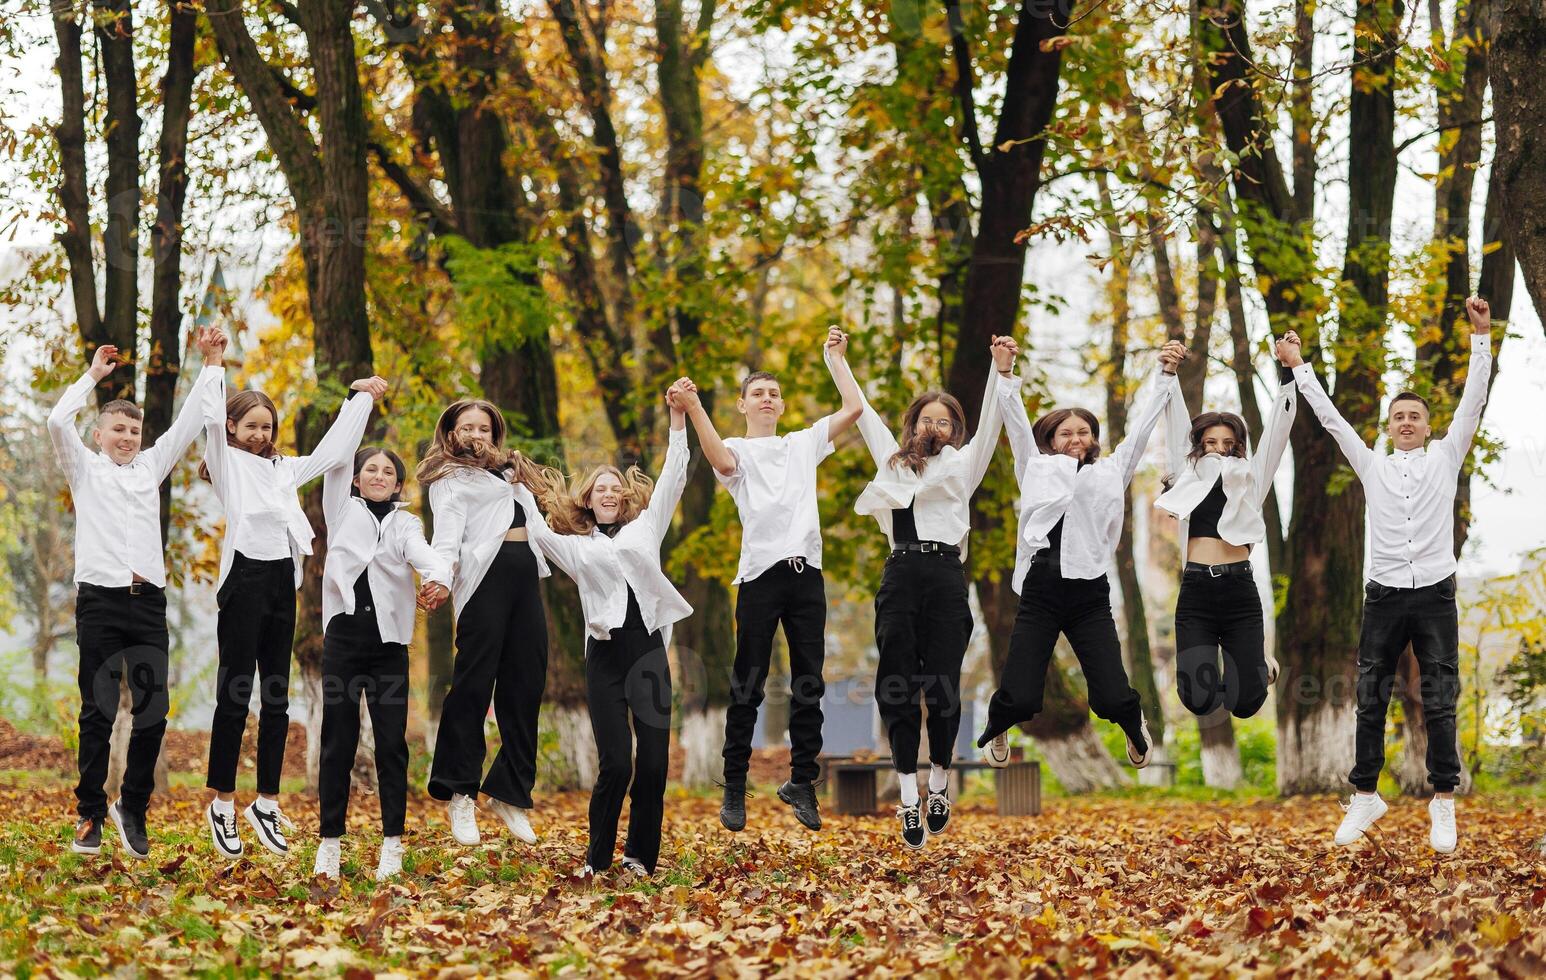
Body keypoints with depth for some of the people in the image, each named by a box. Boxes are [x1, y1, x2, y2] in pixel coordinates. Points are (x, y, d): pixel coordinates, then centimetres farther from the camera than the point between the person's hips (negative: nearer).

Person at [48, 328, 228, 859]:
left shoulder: (151, 466, 18)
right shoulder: (85, 468, 8)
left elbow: (189, 423, 14)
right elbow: (58, 421, -8)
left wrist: (210, 363, 10)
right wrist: (93, 374, 0)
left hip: (148, 601, 3)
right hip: (100, 600, -3)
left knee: (154, 710, -2)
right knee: (98, 711, -2)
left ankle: (132, 806, 12)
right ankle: (90, 815, 4)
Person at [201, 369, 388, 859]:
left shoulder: (284, 468, 20)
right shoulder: (226, 462, 4)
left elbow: (333, 451, 25)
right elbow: (213, 418, -13)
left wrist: (358, 397, 26)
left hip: (282, 581, 6)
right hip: (245, 577, -6)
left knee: (276, 699, 6)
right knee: (235, 696, -4)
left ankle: (267, 802, 12)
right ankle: (223, 804, 2)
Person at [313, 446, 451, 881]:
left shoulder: (405, 524, 9)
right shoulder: (343, 511, 12)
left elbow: (424, 552, -11)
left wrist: (439, 576, -34)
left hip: (388, 642, 0)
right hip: (343, 637, 0)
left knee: (392, 742, -1)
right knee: (338, 741, 1)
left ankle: (392, 842, 2)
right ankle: (330, 840, 5)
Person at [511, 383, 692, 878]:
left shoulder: (645, 529, 16)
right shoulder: (576, 547, 17)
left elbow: (672, 479, 13)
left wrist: (678, 417, 8)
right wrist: (519, 487, 16)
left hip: (649, 651, 1)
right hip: (605, 657, -1)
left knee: (653, 762, -4)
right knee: (616, 763, -10)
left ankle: (640, 856, 8)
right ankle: (597, 857, 5)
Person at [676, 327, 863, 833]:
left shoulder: (803, 444, 18)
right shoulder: (738, 450, 6)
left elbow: (853, 409, 11)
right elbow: (721, 461, -20)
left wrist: (836, 358, 14)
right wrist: (694, 409, -31)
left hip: (806, 572, 4)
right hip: (760, 574, -4)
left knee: (809, 684, 4)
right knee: (748, 684, -2)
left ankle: (802, 782, 13)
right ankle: (734, 787, 3)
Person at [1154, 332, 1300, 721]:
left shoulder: (1250, 479, 13)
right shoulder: (1187, 477, 14)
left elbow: (1276, 429, 8)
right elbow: (1176, 423, 12)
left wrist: (1288, 371, 1)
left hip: (1240, 590, 0)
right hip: (1196, 591, 0)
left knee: (1244, 703, -5)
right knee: (1199, 701, -10)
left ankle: (1257, 666, 33)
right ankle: (1205, 664, 28)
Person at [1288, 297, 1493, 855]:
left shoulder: (1445, 458, 9)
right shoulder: (1372, 465, 12)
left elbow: (1473, 402, 2)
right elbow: (1330, 417, 13)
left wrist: (1482, 336, -5)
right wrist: (1300, 368, 12)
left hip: (1435, 595, -1)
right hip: (1385, 597, 1)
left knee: (1440, 704, -1)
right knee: (1370, 702, 3)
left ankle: (1443, 803, 3)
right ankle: (1365, 797, 12)